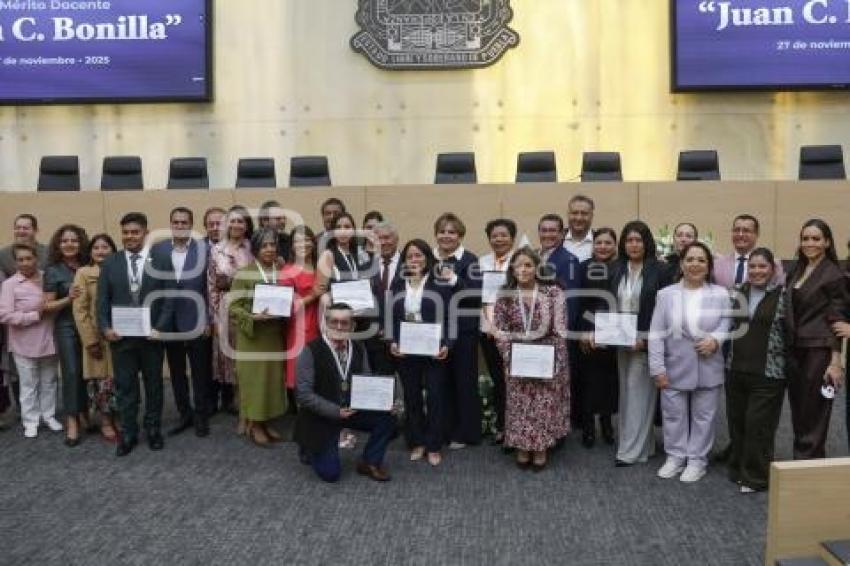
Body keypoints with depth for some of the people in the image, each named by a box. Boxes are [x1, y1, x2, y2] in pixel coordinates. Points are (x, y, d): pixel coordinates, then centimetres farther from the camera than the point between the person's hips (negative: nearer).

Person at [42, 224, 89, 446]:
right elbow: (48, 306, -4)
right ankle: (72, 422, 1)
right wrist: (68, 299, -19)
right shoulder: (53, 271, -3)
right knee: (71, 373, -5)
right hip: (66, 329, -3)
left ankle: (84, 415, 22)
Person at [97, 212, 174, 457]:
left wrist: (160, 328, -14)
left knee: (153, 385, 11)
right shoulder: (110, 263, 5)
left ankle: (153, 429, 26)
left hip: (151, 335, -1)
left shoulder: (161, 260, -1)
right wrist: (105, 328, -11)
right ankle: (128, 433, 20)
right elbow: (102, 300, 3)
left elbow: (169, 299, -4)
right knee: (125, 387, 8)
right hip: (121, 336, 1)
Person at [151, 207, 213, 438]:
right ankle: (185, 414, 26)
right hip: (169, 322, 3)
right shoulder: (157, 249, 4)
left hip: (196, 321, -3)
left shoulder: (204, 249, -4)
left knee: (200, 372, 6)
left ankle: (201, 415, 20)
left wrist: (209, 320, -8)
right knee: (176, 372, 12)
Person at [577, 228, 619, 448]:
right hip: (588, 333, -1)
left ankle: (607, 423, 24)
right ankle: (588, 427, 12)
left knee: (610, 380, 8)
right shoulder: (585, 267, 1)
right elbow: (578, 301, -2)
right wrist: (584, 331, -9)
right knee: (589, 380, 1)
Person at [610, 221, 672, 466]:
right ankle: (642, 443, 23)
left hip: (646, 340, -5)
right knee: (627, 390, 10)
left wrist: (647, 339, -16)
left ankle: (631, 450, 4)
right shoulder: (617, 269, 8)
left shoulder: (658, 270, -7)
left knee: (637, 390, -3)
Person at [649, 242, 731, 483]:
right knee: (674, 415, 11)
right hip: (675, 368, 0)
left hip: (708, 369, 0)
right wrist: (658, 368, -8)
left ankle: (697, 460, 24)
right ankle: (675, 457, 27)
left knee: (702, 416, 10)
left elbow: (728, 324, 2)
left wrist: (716, 339, -20)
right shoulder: (666, 294, -2)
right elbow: (656, 334, -4)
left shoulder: (720, 294, 0)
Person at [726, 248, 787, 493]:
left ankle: (756, 477, 12)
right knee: (737, 422, 11)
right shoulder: (739, 293, 8)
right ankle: (738, 469, 27)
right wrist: (729, 359, 14)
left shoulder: (783, 295, -6)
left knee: (758, 424, -2)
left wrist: (789, 365, -7)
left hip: (768, 373, -5)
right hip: (737, 369, 5)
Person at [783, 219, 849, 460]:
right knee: (798, 413, 13)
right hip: (795, 350, 6)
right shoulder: (797, 271, 11)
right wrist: (787, 349, 10)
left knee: (813, 415, 2)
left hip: (819, 352, -6)